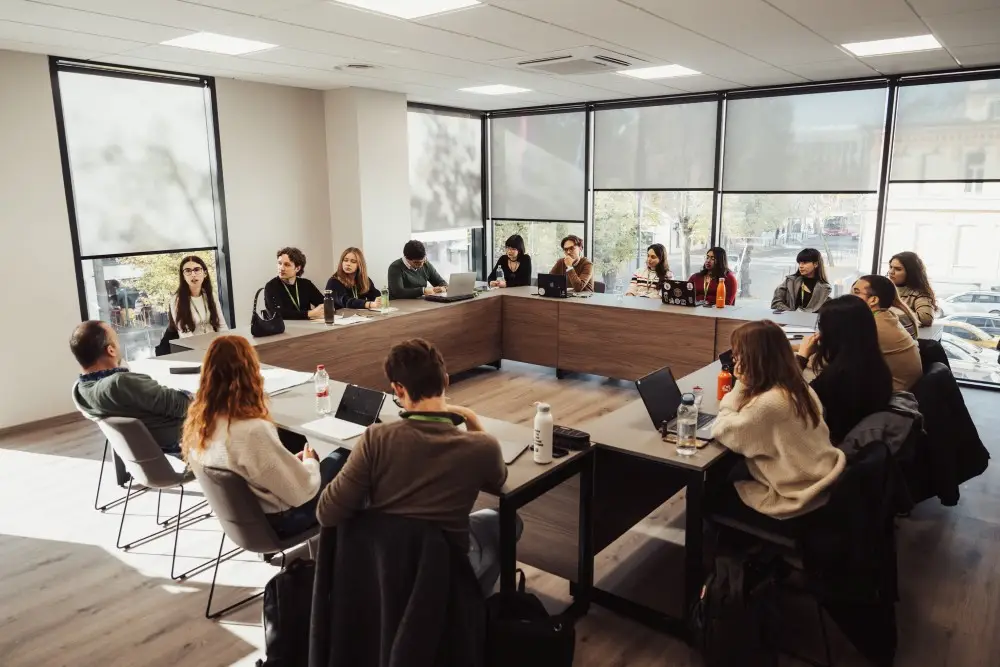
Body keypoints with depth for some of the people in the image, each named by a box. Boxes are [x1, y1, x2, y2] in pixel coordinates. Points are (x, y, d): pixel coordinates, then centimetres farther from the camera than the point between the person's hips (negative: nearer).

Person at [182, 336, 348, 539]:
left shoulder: (197, 422, -10)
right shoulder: (253, 431, -34)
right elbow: (302, 491, -24)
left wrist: (293, 460, 8)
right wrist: (310, 462, -4)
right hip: (275, 523, -7)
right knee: (343, 458, 9)